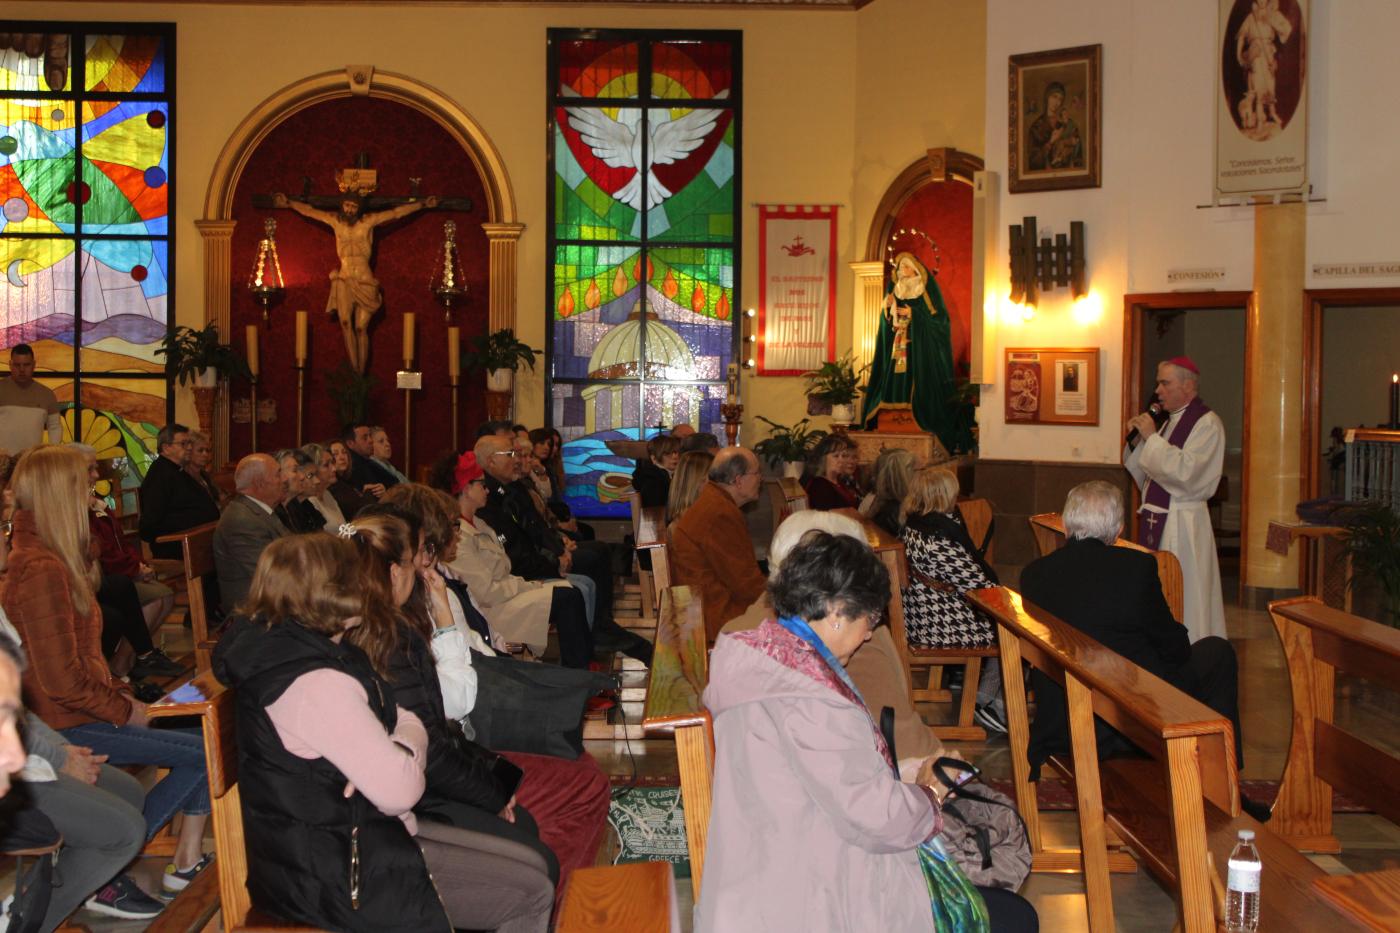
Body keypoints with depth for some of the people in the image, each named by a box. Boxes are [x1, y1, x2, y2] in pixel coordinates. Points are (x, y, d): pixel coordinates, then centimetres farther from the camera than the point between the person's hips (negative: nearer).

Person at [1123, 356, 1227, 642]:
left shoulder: (1207, 423, -10)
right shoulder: (1171, 422, 16)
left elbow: (1186, 471, -24)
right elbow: (1145, 477, 17)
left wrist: (1152, 437, -19)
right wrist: (1136, 439, 3)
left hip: (1182, 524, -9)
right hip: (1156, 521, 9)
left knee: (1182, 600, -5)